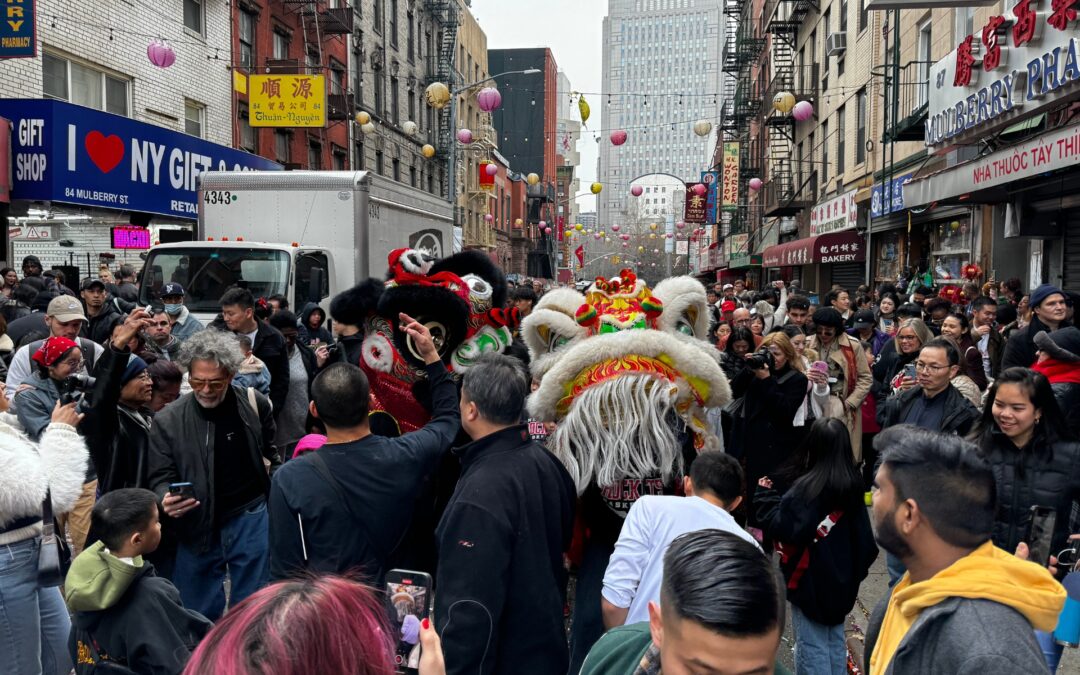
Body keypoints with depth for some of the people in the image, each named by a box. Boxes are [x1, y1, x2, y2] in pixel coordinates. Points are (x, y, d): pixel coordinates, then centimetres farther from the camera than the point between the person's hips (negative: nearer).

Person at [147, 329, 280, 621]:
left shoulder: (254, 405, -6)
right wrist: (166, 499, -25)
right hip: (197, 528, 0)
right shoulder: (168, 420, -9)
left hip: (251, 519, 0)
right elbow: (161, 477, -3)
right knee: (201, 614, 13)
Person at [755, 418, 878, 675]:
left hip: (811, 580, -7)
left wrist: (765, 495, -15)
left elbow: (782, 527, -27)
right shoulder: (853, 483, 1)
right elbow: (862, 532, 11)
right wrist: (858, 567, 22)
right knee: (836, 640, 21)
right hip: (841, 577, 7)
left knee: (812, 645, 5)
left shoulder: (807, 488, -23)